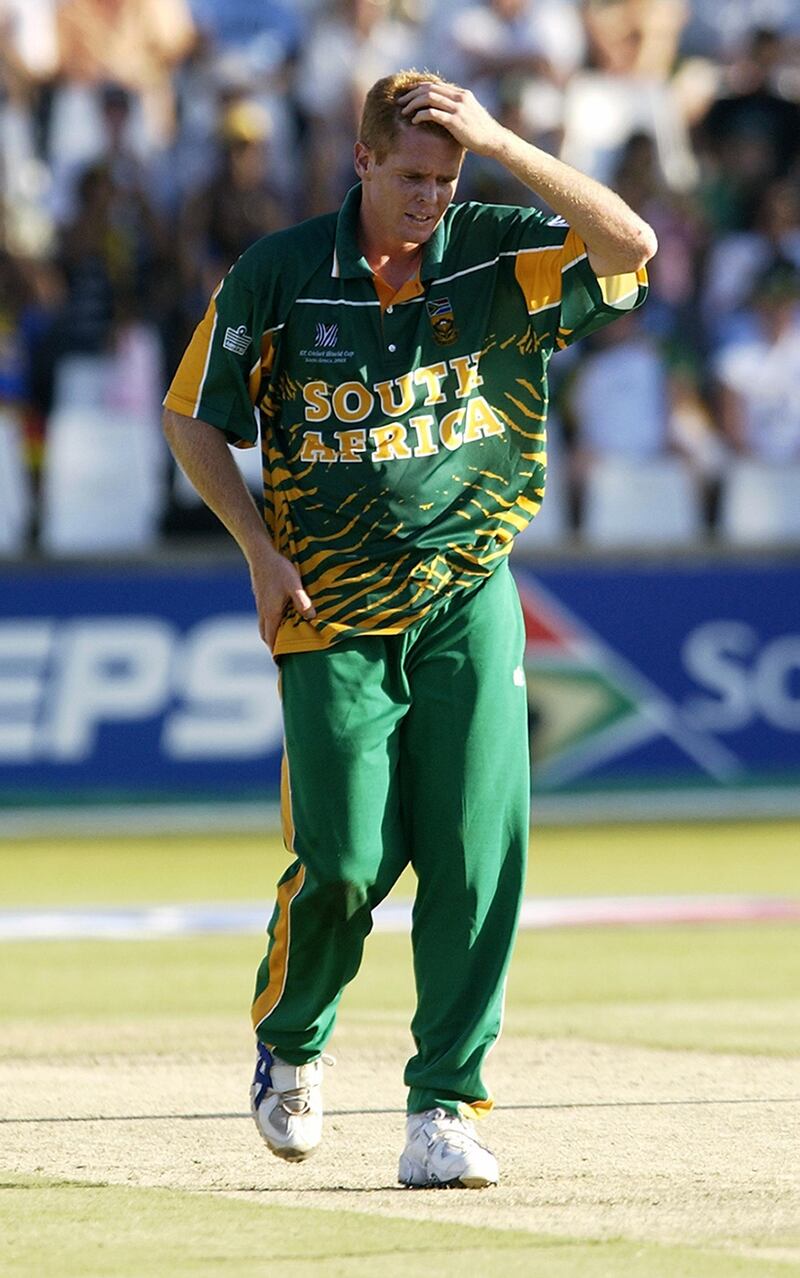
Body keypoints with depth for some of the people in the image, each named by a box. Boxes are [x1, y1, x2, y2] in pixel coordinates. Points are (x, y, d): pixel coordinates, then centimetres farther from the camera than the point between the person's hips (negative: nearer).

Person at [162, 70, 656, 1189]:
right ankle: (289, 1042, 23)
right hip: (332, 615, -1)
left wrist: (503, 144, -23)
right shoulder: (279, 275, -3)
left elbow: (631, 247, -19)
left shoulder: (497, 257, -2)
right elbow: (194, 420, 7)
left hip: (469, 604, 1)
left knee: (478, 857, -9)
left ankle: (445, 1107, -2)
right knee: (345, 860, -6)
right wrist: (263, 551, -3)